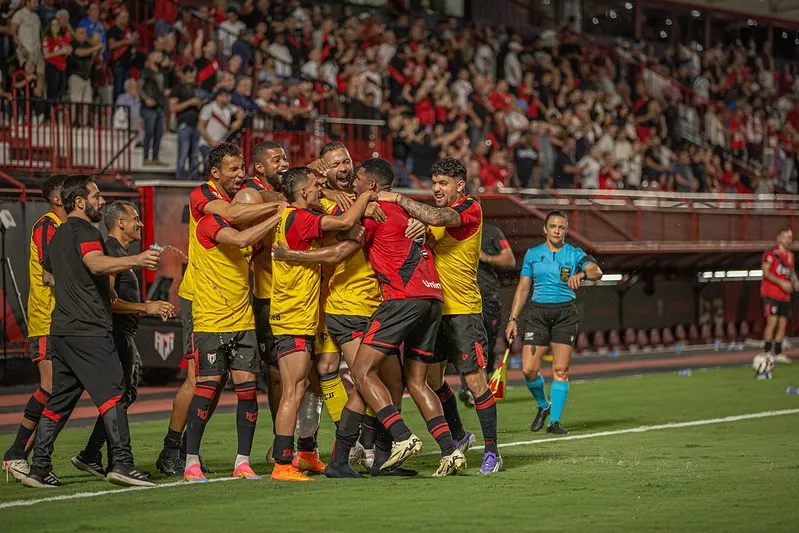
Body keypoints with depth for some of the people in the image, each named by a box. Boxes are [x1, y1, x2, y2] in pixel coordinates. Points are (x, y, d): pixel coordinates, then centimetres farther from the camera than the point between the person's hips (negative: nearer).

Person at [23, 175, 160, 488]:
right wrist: (136, 260, -40)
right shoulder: (84, 231, -8)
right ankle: (122, 463, -18)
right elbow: (97, 263, -29)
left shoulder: (57, 236, 21)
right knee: (112, 393, -11)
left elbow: (47, 277, 36)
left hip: (61, 331, 10)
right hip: (87, 330, -9)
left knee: (59, 401, 11)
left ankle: (39, 469, 10)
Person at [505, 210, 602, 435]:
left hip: (565, 313, -1)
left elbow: (596, 272, -16)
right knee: (528, 369, -7)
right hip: (538, 313, 1)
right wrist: (513, 319, 5)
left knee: (560, 370, -6)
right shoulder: (533, 254, 7)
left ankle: (555, 421, 0)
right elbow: (523, 288, 10)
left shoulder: (574, 254, 2)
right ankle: (543, 406, 20)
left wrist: (581, 274, -38)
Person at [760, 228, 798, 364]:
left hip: (785, 295, 8)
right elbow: (765, 272, -17)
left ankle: (778, 353, 13)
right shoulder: (771, 254, -10)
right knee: (772, 321, -14)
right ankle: (766, 352, -8)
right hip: (771, 294, -8)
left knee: (783, 323, 6)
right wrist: (781, 283, -22)